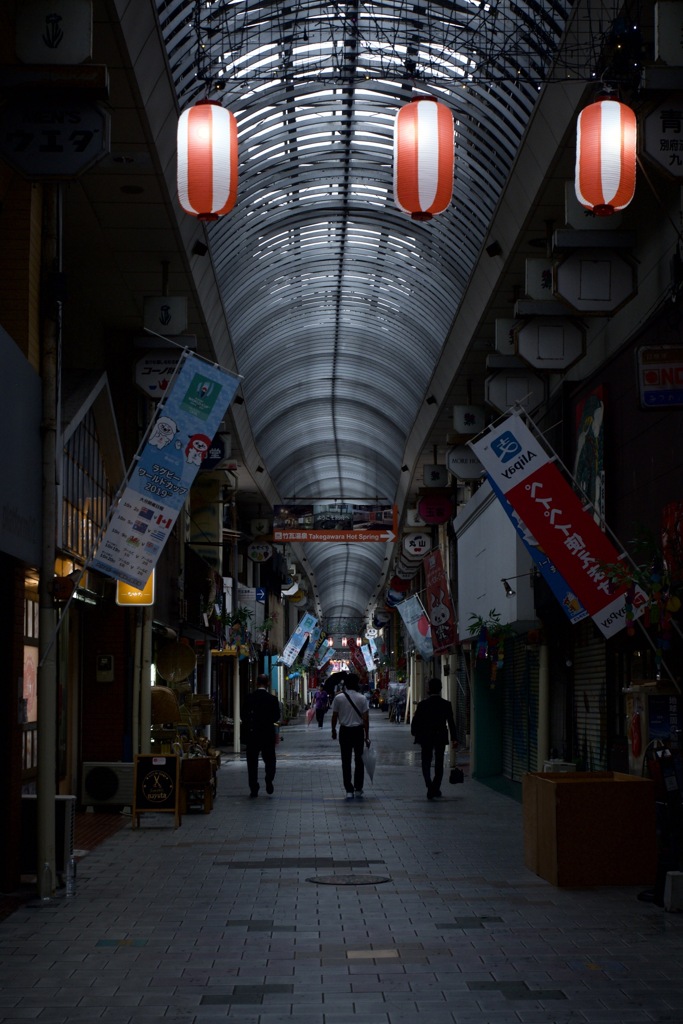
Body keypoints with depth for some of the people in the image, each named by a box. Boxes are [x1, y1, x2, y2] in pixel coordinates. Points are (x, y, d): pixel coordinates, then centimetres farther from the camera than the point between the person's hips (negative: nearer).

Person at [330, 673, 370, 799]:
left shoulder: (338, 698, -5)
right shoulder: (362, 698, -6)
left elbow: (334, 716, -1)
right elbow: (365, 718, -6)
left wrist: (333, 730, 14)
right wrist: (367, 736, -1)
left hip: (344, 731, 0)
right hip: (358, 731, 0)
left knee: (346, 762, 5)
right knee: (359, 761, 11)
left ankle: (349, 790, 3)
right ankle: (358, 789, 12)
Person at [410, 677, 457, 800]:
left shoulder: (423, 704, -9)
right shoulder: (446, 704, -5)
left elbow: (415, 721, -7)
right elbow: (451, 722, -3)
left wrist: (415, 733, 10)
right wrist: (453, 738, 2)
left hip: (426, 738, -1)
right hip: (441, 737, 1)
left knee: (426, 762, 7)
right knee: (439, 763, 13)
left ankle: (429, 785, -15)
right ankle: (436, 788, 14)